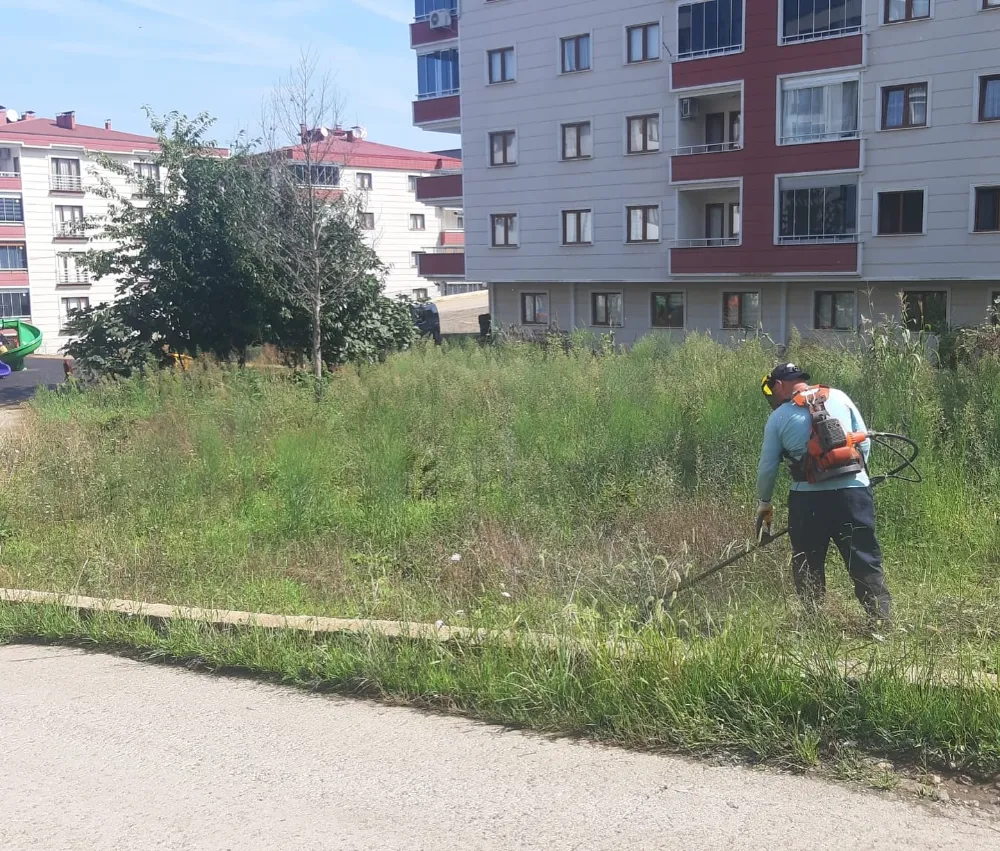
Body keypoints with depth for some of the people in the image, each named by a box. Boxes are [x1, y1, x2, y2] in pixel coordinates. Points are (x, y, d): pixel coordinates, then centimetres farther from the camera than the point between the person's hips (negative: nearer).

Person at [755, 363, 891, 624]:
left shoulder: (778, 417, 5)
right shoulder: (839, 397, 10)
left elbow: (767, 467, 9)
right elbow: (865, 442, 10)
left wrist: (764, 503, 23)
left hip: (809, 499, -1)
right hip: (854, 492, 2)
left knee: (808, 566, 14)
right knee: (866, 562, 5)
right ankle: (882, 619, -1)